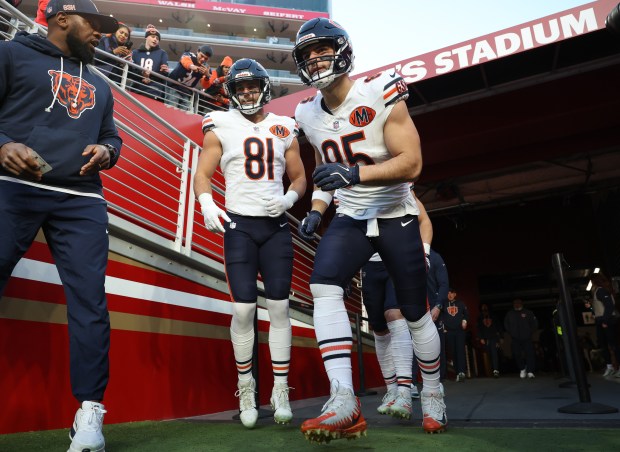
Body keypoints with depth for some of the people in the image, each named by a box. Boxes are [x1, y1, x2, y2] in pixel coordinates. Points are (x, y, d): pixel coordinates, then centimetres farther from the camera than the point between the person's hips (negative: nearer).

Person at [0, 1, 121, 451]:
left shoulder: (99, 85, 28)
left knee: (89, 302, -5)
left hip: (81, 202, 4)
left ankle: (90, 412, 1)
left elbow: (111, 134, 28)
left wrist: (106, 151, 5)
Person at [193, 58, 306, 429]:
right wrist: (207, 204, -16)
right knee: (244, 309, -3)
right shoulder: (221, 127, 5)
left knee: (279, 306, 1)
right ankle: (246, 389, 14)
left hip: (277, 226, 2)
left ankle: (281, 390, 11)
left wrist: (290, 199, -8)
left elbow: (299, 178, 14)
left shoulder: (285, 129, 10)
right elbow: (202, 175, 3)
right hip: (239, 225, -1)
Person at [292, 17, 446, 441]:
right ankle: (344, 401, -22)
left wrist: (353, 173, -35)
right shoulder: (310, 114, 3)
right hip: (350, 218, 4)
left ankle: (433, 394, 30)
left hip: (396, 216, -3)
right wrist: (316, 209, 0)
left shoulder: (380, 94, -15)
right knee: (323, 286, -23)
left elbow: (412, 163, -21)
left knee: (416, 313, 5)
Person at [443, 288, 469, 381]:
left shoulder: (460, 304, 12)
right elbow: (440, 316, 8)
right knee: (453, 352, 0)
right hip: (449, 331, 1)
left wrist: (464, 321, -1)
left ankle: (461, 372, -24)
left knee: (460, 350, -14)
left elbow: (466, 314, 17)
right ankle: (458, 373, 5)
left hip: (460, 330, -1)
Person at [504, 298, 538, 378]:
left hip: (527, 338, -2)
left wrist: (531, 333, 2)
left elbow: (535, 324, 7)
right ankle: (522, 369, 21)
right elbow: (506, 325, 19)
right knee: (517, 354, -1)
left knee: (530, 354, -11)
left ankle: (530, 372, -6)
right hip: (515, 339, 2)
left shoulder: (528, 313, 2)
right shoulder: (509, 314, 9)